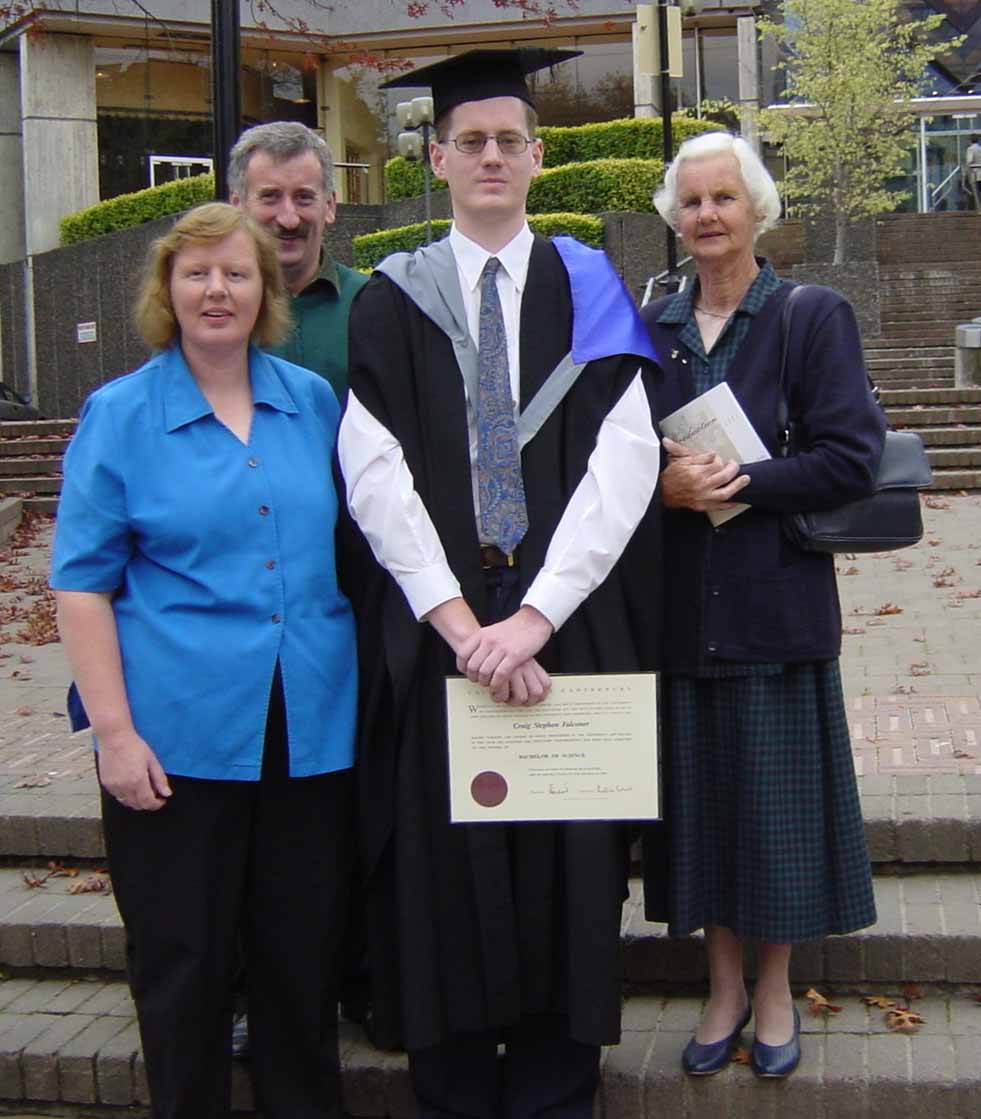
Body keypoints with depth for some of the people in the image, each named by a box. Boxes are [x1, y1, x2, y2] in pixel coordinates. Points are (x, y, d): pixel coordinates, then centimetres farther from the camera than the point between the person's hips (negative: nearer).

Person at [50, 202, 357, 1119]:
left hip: (310, 732, 3)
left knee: (304, 957, 14)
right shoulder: (120, 415, -2)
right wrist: (114, 731, -11)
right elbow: (82, 584, -4)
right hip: (179, 735, -3)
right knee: (184, 964, 9)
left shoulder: (314, 402, 8)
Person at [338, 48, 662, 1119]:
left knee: (567, 860, 5)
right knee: (445, 863, 4)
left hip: (570, 622, 0)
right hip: (435, 624, 0)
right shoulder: (393, 301, 6)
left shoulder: (587, 289, 6)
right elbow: (374, 473, -5)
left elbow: (625, 461, -5)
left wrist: (535, 614, -16)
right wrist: (462, 623, -15)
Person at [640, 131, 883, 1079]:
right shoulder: (651, 328, 9)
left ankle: (775, 990, 23)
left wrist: (736, 482, -17)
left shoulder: (812, 317, -2)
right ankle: (724, 987, 26)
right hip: (677, 602, 3)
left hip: (775, 600, -3)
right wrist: (665, 485, -11)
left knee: (775, 791, 6)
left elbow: (852, 458, -10)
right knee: (700, 795, 10)